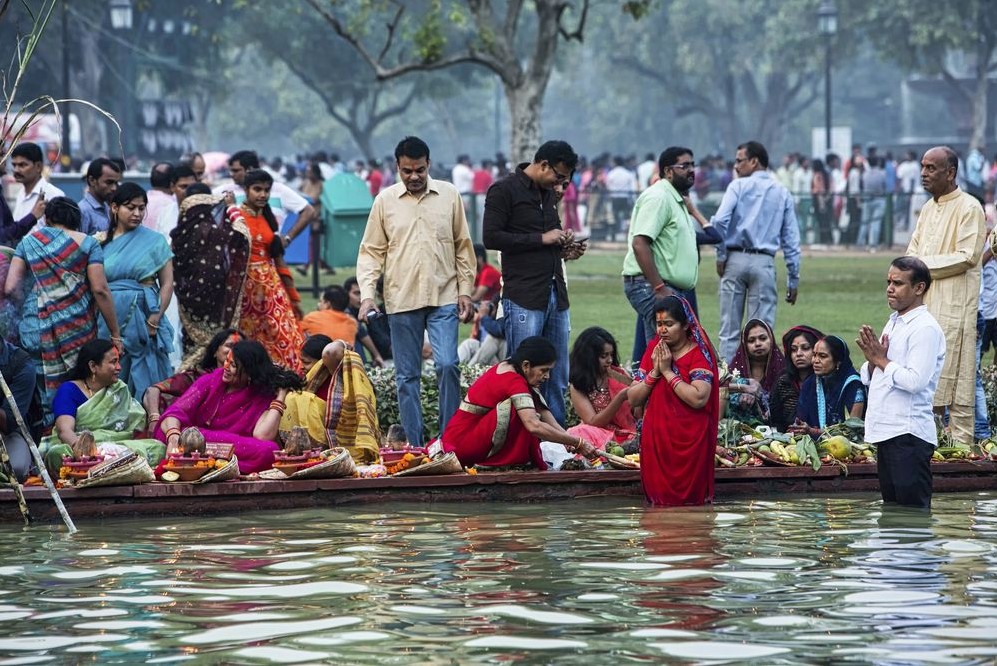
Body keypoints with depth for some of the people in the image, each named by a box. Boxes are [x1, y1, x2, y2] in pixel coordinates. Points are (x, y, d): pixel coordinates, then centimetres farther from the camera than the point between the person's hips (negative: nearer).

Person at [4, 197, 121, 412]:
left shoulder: (28, 243, 11)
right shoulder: (87, 243, 5)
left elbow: (10, 287, 3)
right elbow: (100, 289, -3)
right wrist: (115, 335, 1)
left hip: (35, 330, 2)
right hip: (77, 328, -2)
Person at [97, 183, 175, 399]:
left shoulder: (154, 241, 3)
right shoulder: (101, 242, 8)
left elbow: (167, 284, 0)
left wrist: (155, 321, -9)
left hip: (143, 316, -2)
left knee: (145, 382, -1)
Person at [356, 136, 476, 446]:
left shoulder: (449, 195, 5)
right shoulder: (385, 200, 4)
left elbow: (463, 246, 10)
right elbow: (371, 251, 6)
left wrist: (466, 291, 4)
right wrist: (367, 294, -6)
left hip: (444, 297, -1)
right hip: (401, 301, 1)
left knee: (447, 366, -13)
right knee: (407, 376, 4)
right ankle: (415, 446, 10)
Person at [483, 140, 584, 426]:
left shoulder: (548, 193, 19)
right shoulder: (505, 190, -5)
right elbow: (492, 238, -14)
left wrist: (564, 249, 8)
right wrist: (542, 239, -13)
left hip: (555, 295, 8)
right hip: (523, 297, -8)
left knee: (558, 379, 9)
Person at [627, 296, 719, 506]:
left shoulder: (698, 353, -6)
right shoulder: (653, 350, 11)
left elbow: (699, 398, -23)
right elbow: (632, 399, 7)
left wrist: (668, 371, -15)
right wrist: (654, 372, -7)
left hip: (688, 441, -5)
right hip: (656, 439, 5)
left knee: (690, 501, -4)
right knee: (659, 501, 3)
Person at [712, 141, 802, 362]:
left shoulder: (739, 186, 2)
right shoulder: (783, 194, 10)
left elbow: (720, 221, -13)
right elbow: (791, 239, 7)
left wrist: (721, 255, -2)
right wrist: (793, 280, 10)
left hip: (735, 260, -1)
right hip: (764, 263, 1)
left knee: (729, 329, 2)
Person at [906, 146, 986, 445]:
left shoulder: (969, 208, -8)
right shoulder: (928, 209, 17)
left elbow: (967, 257, -15)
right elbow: (913, 253, 19)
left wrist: (924, 264, -11)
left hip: (954, 305, -8)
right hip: (924, 305, 8)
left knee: (955, 379, -7)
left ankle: (961, 441, -4)